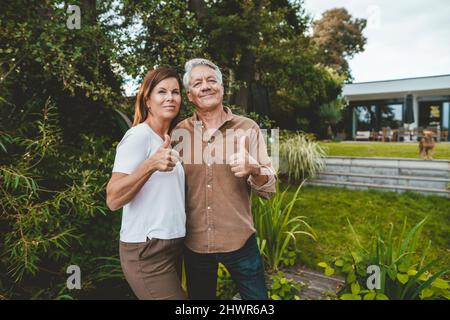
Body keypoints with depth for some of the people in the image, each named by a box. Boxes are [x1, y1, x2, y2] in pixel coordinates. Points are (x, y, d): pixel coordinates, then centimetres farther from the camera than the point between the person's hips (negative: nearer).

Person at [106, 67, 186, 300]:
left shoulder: (169, 140, 13)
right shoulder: (139, 135, -13)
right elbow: (113, 199, -21)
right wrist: (151, 165, -34)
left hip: (171, 246, 9)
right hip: (147, 251, -9)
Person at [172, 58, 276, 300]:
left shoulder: (248, 128, -6)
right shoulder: (178, 133, -2)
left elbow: (269, 189, -8)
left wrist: (253, 169, -27)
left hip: (241, 242, -1)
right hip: (194, 244, 2)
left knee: (257, 296, 14)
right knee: (199, 296, 21)